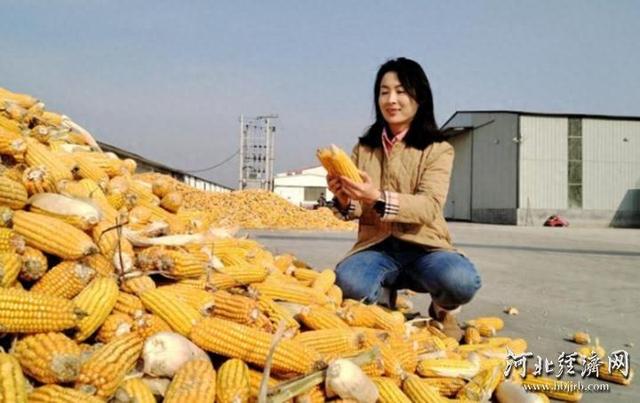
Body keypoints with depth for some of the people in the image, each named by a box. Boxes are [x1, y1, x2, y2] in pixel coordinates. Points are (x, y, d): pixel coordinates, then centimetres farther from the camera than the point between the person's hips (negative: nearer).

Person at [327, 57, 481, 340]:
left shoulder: (438, 150, 0)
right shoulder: (364, 149, 10)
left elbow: (429, 206, -16)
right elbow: (355, 210, 4)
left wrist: (378, 198, -33)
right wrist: (343, 200, -21)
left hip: (424, 247, -1)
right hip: (376, 247, 1)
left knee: (461, 281, -35)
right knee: (348, 281, -34)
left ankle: (443, 310, 4)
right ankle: (384, 303, 4)